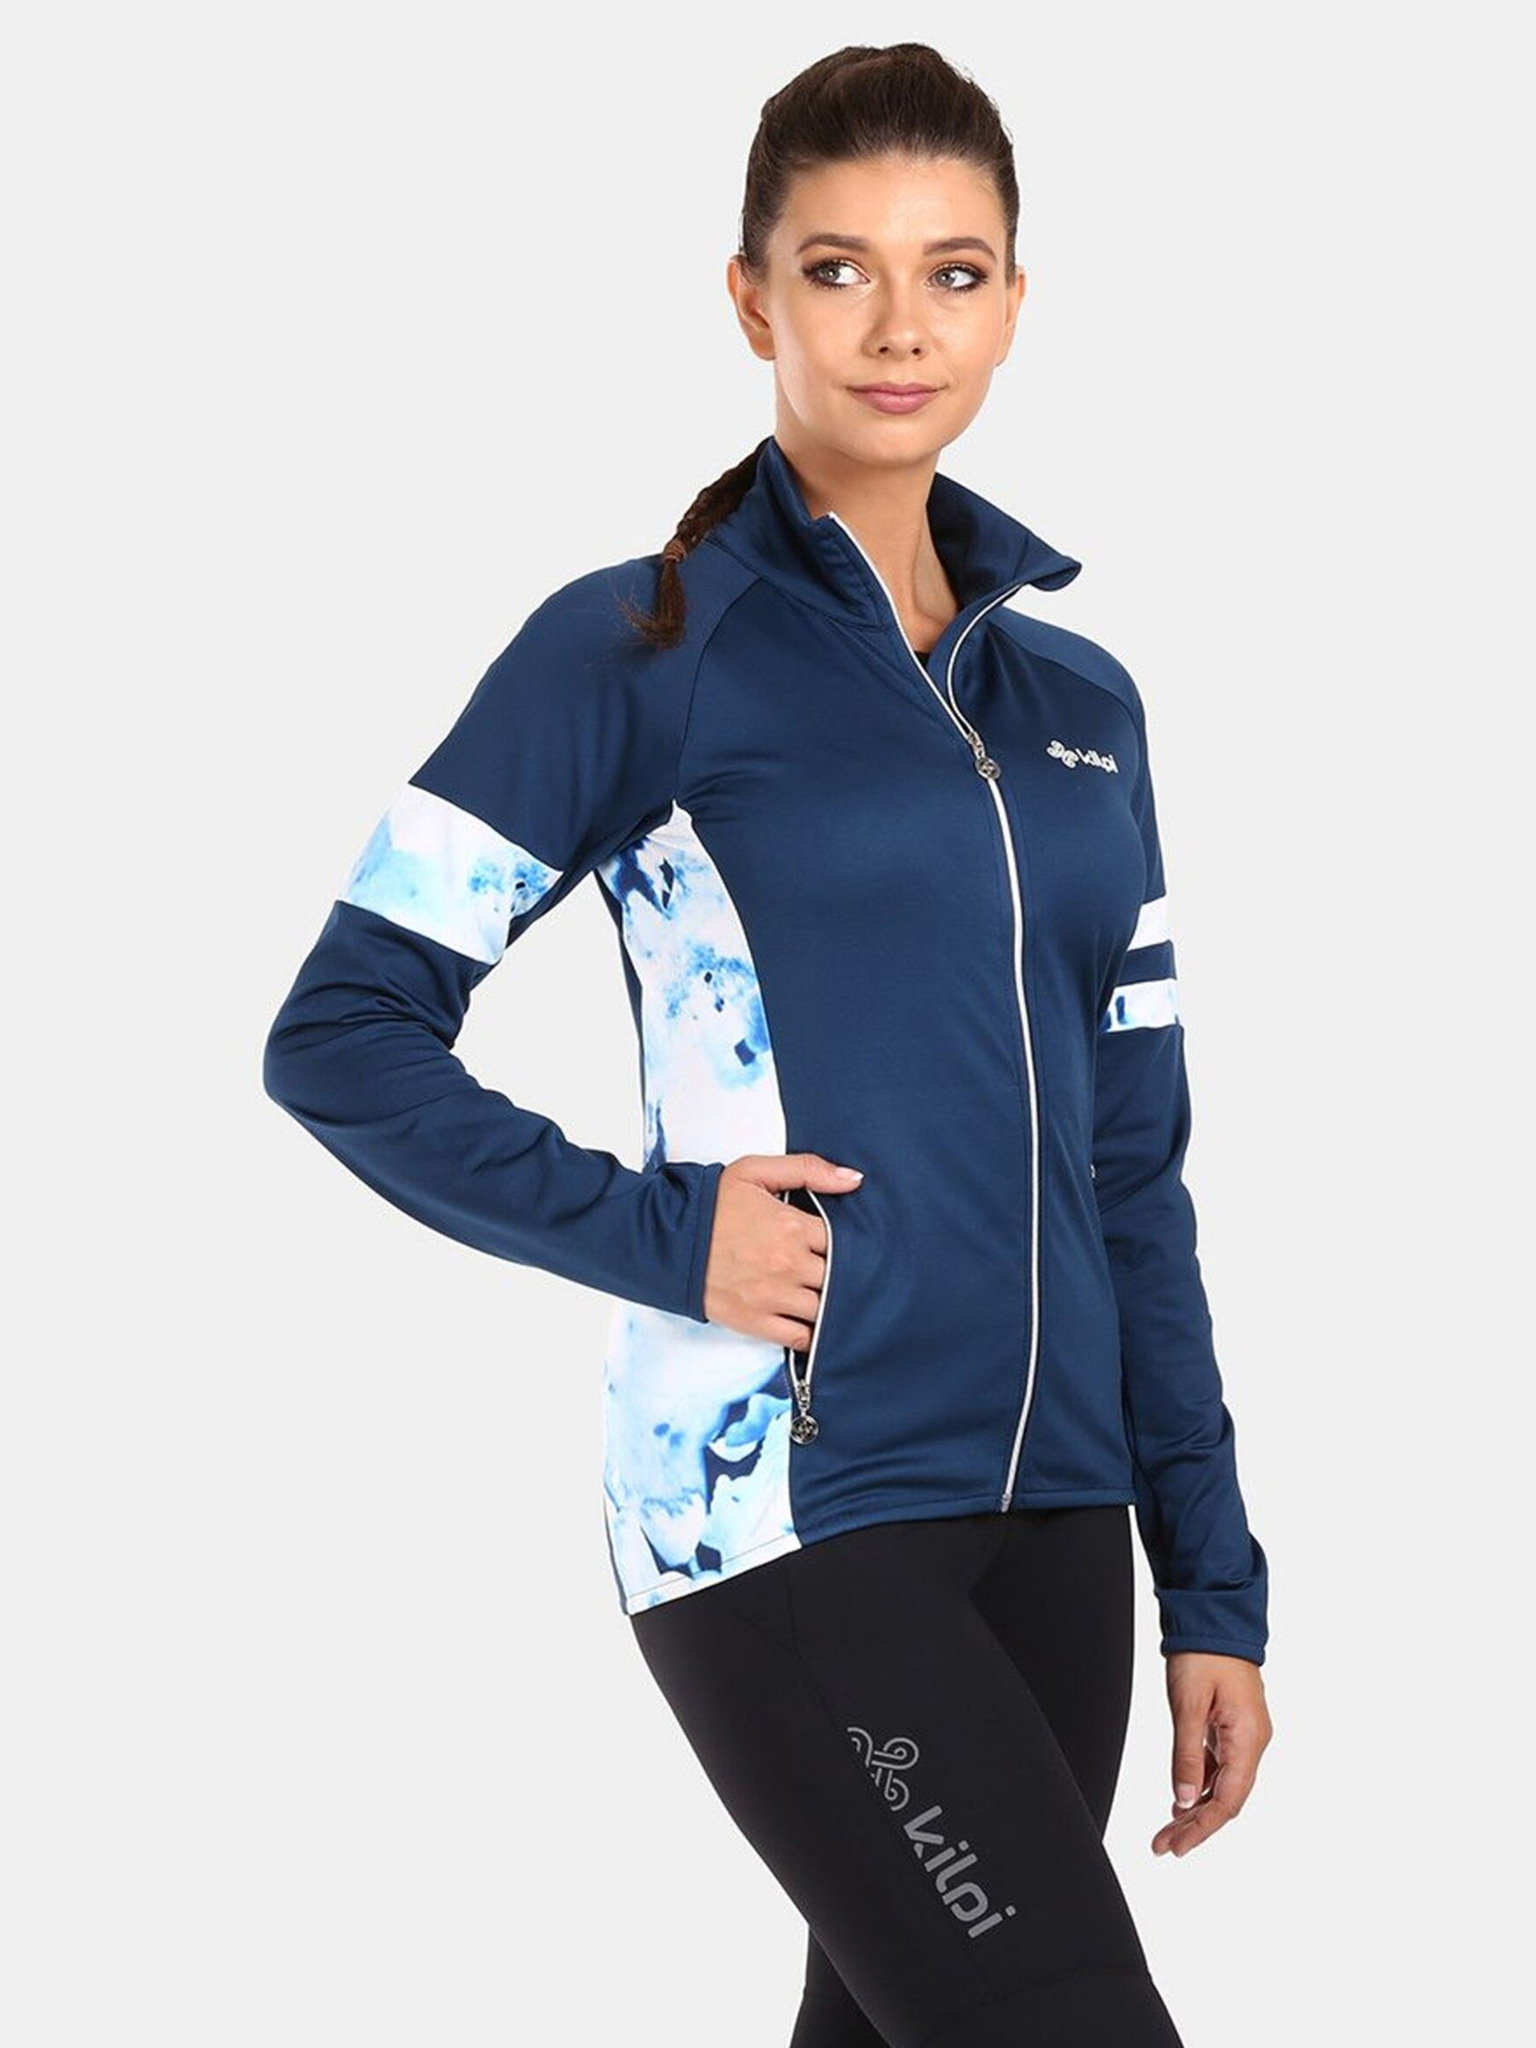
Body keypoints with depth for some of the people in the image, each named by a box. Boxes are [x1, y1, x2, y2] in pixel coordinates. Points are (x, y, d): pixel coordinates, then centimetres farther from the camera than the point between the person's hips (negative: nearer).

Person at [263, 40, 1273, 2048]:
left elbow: (1133, 1174, 14)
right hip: (783, 1506, -6)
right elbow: (343, 1039, -4)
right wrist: (660, 1234, -13)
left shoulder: (1081, 701, 13)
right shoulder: (634, 651, -2)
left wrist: (1217, 1586, 11)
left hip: (1048, 1511, 6)